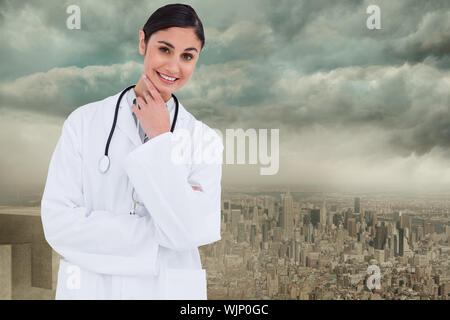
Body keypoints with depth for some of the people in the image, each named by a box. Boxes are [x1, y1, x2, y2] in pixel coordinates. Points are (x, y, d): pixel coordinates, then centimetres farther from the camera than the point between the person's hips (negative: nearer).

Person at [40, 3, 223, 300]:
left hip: (169, 288, 1)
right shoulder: (85, 121, -7)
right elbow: (58, 223, -13)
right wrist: (159, 235, -15)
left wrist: (160, 139, -15)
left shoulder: (205, 139, -6)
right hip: (90, 286, 0)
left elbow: (190, 232, -17)